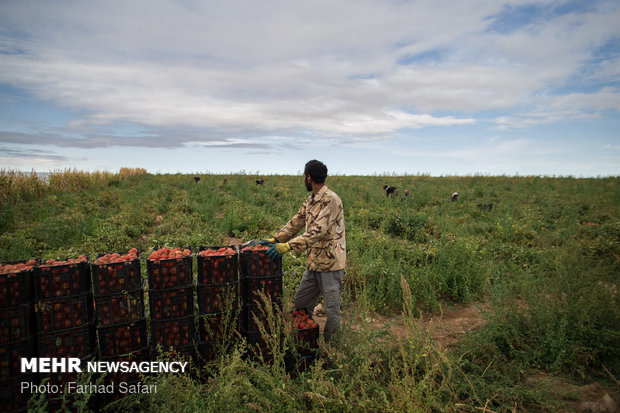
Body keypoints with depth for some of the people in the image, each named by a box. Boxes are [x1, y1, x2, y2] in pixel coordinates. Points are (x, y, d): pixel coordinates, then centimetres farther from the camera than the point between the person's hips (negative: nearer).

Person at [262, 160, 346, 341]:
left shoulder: (331, 200, -19)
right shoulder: (310, 200, 10)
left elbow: (318, 231, -27)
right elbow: (295, 223, 13)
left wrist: (288, 246, -31)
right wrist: (274, 239, 3)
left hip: (330, 263, -9)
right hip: (314, 262, 9)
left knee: (332, 309, 5)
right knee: (301, 302, 17)